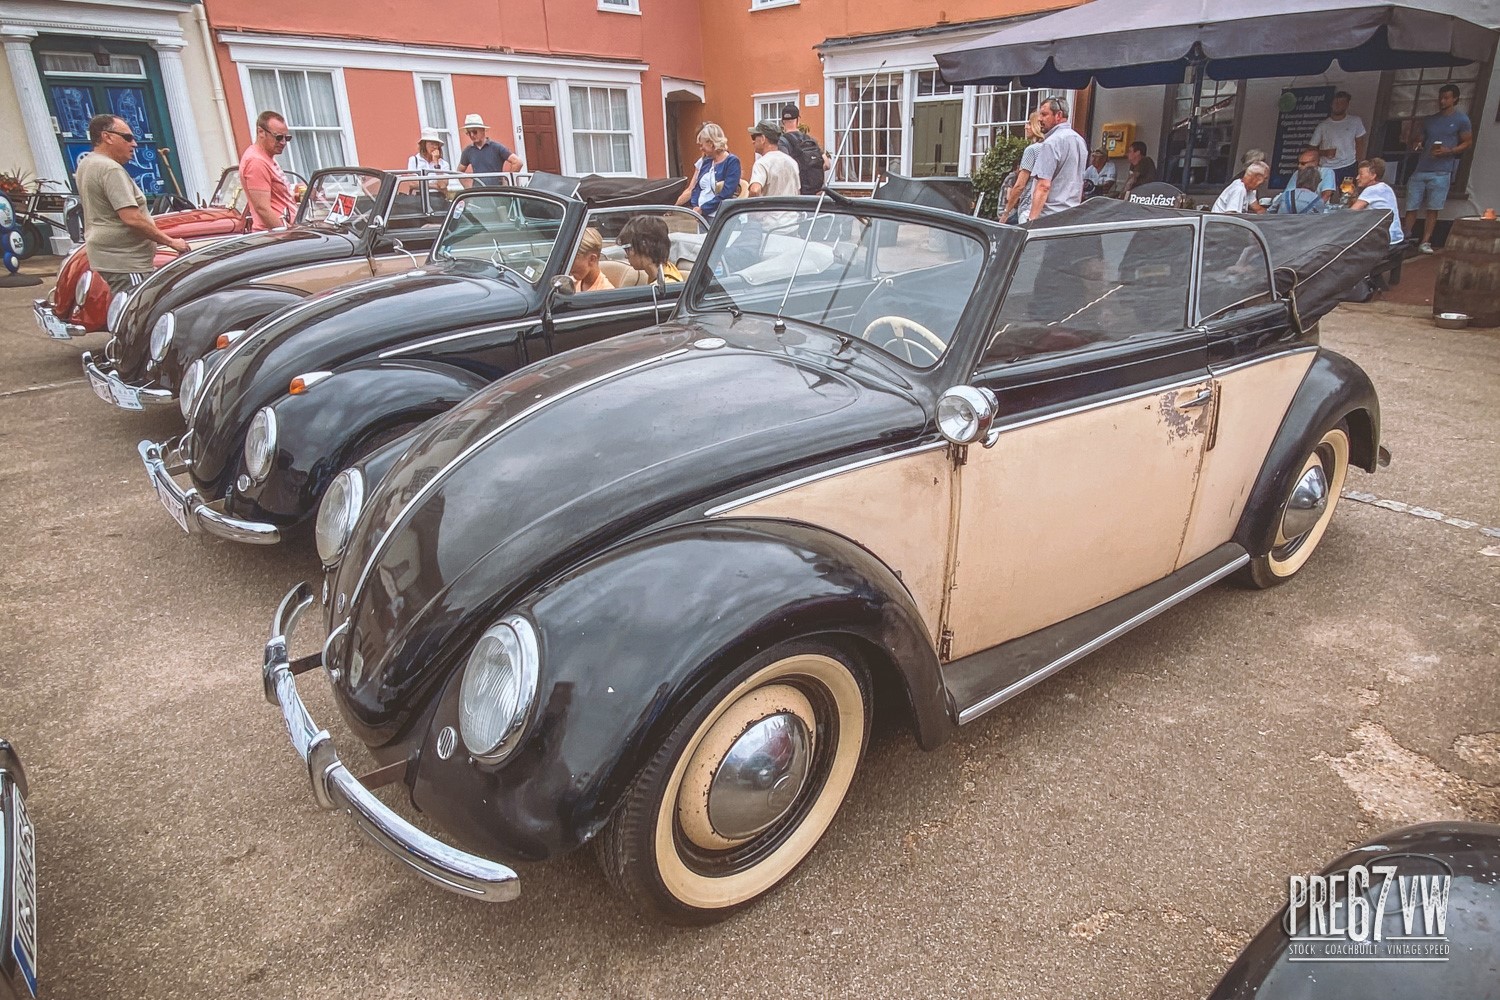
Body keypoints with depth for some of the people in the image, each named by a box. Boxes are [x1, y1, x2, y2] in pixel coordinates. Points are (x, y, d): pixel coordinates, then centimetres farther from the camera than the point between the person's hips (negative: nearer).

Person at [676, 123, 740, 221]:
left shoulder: (732, 162, -4)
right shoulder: (703, 161, 15)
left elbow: (726, 195, -12)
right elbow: (695, 189, 14)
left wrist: (702, 209, -12)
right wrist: (695, 207, -3)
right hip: (700, 216, 5)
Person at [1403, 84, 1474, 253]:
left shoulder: (1461, 120, 4)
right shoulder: (1429, 120, 17)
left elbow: (1468, 142, 3)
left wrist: (1449, 151, -14)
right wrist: (1418, 144, 1)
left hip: (1441, 172, -4)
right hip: (1420, 169, 4)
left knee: (1433, 209, -3)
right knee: (1411, 207, -1)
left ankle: (1425, 243, -1)